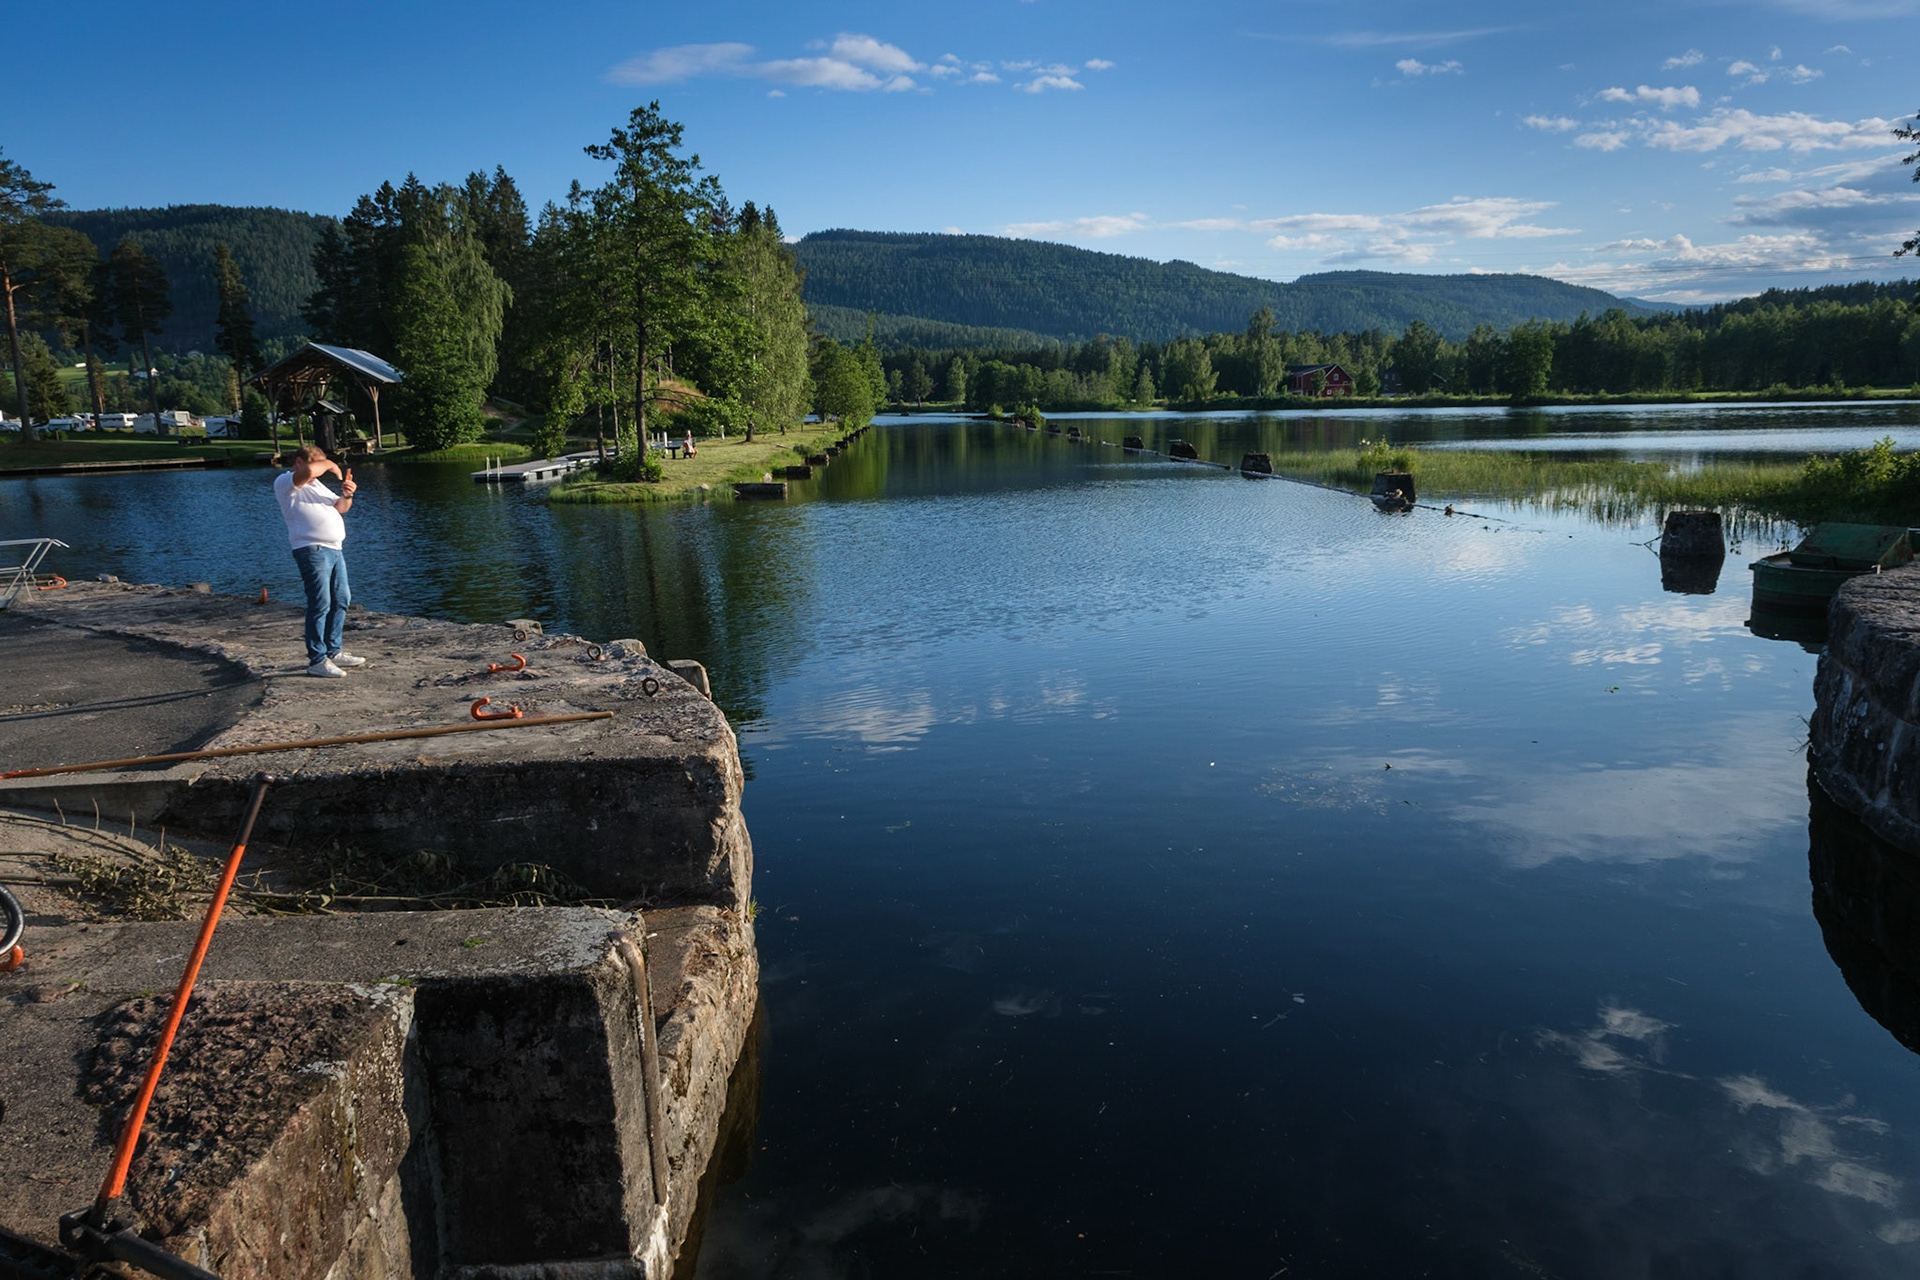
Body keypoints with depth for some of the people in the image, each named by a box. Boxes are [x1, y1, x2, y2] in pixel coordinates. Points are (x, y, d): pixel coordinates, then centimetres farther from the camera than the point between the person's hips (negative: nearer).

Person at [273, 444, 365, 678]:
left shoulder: (316, 485, 26)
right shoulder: (284, 482, -2)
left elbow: (340, 507, 24)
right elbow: (309, 471, -23)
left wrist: (347, 495, 2)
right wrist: (329, 465, -5)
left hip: (334, 549, 9)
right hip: (311, 550, -9)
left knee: (341, 601, 12)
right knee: (320, 604, -12)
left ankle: (333, 652, 22)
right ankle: (317, 660, -8)